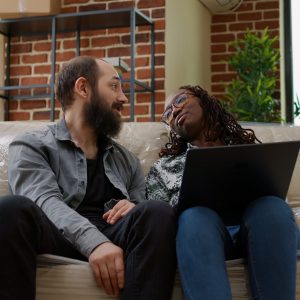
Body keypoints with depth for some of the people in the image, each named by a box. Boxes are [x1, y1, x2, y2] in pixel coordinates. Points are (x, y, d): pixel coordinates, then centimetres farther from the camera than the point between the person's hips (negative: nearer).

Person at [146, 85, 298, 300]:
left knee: (272, 207, -33)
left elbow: (276, 196, 15)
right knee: (196, 214, -37)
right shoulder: (164, 167, 24)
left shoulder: (248, 146, 26)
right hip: (201, 232, -1)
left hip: (255, 226, 1)